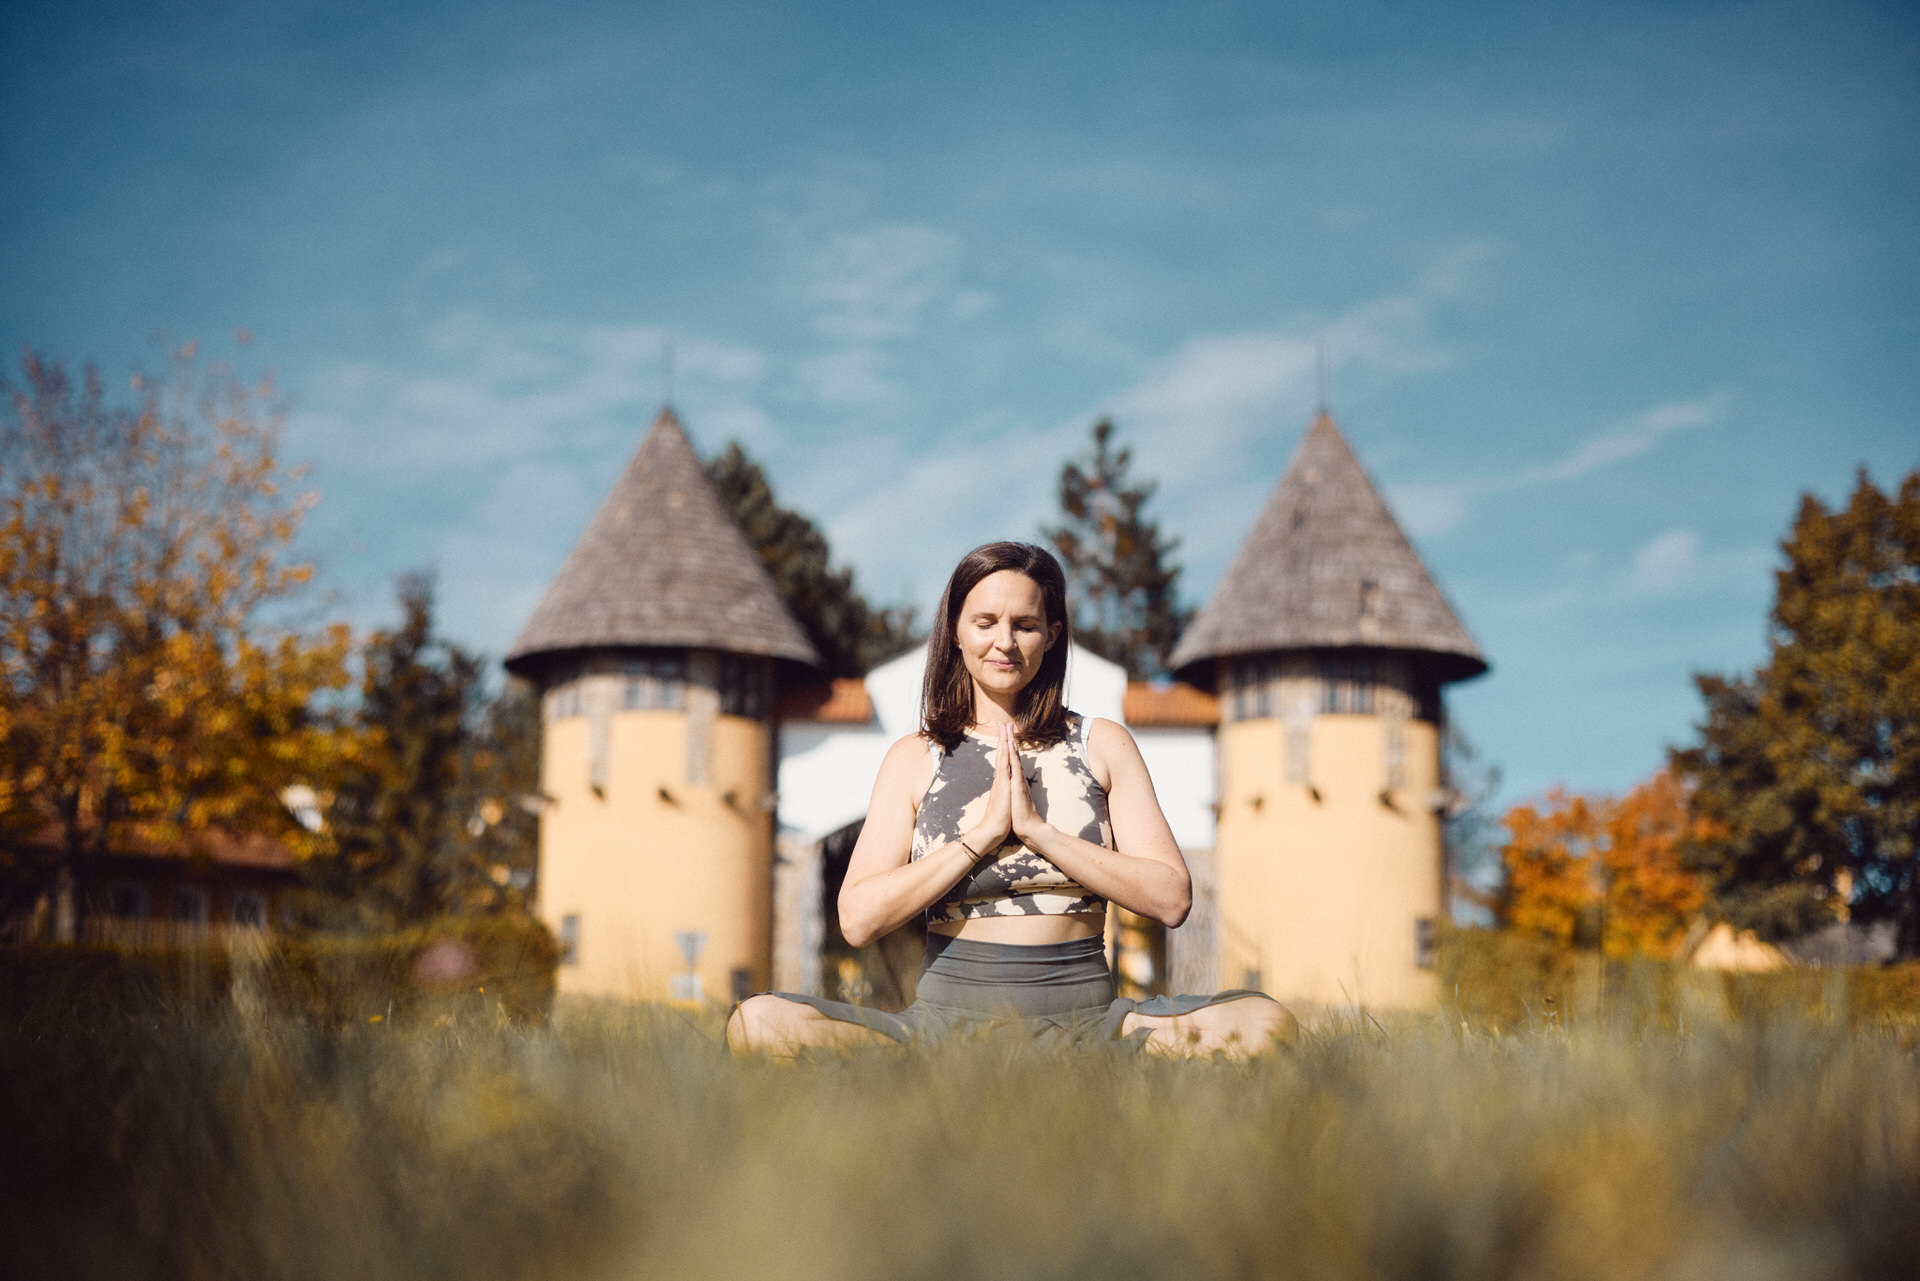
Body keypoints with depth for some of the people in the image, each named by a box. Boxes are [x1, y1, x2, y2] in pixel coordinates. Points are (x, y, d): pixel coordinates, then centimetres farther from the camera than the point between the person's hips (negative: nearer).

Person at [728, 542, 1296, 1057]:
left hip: (1084, 1012, 0)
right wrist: (985, 831, -10)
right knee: (757, 1023, -26)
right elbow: (859, 919, -3)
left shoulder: (1102, 745, 9)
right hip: (949, 1010, 0)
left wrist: (1037, 828, -9)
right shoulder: (915, 758, 9)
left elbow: (1171, 899, -2)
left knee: (1265, 1022, -26)